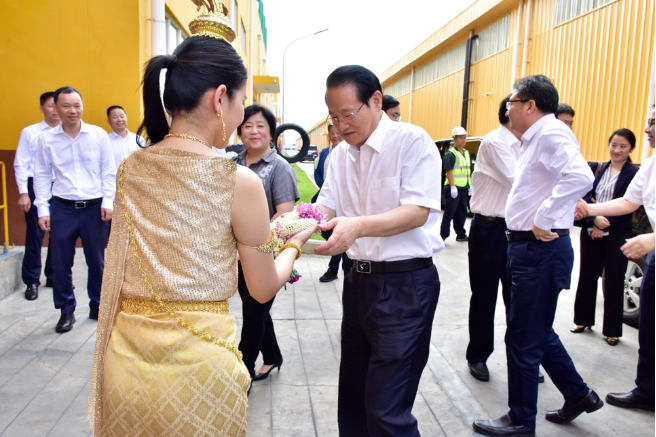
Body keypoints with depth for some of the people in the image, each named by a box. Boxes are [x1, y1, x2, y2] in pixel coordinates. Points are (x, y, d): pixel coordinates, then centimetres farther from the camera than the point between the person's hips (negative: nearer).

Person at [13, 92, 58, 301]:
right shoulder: (30, 132, -1)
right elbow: (21, 164, -1)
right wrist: (23, 193, -6)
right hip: (37, 187, -2)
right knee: (35, 235, 4)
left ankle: (53, 277, 26)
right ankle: (32, 281, 17)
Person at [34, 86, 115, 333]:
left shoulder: (98, 135, -1)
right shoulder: (47, 139, 0)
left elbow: (109, 171, 2)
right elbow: (42, 176, 4)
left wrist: (108, 202, -4)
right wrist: (43, 209, 0)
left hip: (94, 207, 0)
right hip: (62, 208, 0)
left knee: (97, 261, 9)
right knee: (61, 262, 6)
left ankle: (98, 306, 27)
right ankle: (66, 311, 22)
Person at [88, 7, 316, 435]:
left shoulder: (129, 168, -1)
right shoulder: (239, 181, -17)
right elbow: (264, 289, -6)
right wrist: (294, 244, 14)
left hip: (124, 352, 5)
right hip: (194, 359, -5)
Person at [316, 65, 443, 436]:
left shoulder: (412, 141, -10)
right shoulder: (341, 155, 11)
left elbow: (418, 211, -19)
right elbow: (327, 206, 6)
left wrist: (358, 226, -34)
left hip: (406, 284, -7)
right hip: (359, 278, 7)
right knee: (353, 397, 19)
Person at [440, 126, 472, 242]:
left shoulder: (466, 153, 17)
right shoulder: (451, 154, -9)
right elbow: (449, 171, -16)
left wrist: (470, 186, 16)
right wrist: (452, 186, -22)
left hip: (464, 188, 8)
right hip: (453, 188, -8)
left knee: (462, 213, 13)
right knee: (449, 213, -6)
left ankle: (461, 234, 21)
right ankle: (443, 235, -2)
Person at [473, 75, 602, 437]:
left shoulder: (552, 132, -14)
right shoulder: (535, 138, 16)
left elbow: (581, 177, -31)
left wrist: (543, 220, -26)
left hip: (540, 248, -10)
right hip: (530, 247, 10)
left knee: (523, 338, 2)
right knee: (538, 332, 21)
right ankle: (578, 394, 38)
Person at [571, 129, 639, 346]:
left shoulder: (634, 174, -4)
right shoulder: (597, 168, 7)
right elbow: (585, 197, -1)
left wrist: (605, 224, -16)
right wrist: (594, 219, -17)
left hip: (618, 234, -3)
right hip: (591, 231, 4)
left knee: (614, 282, 5)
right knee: (587, 276, 12)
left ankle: (612, 330, 18)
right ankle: (583, 319, 28)